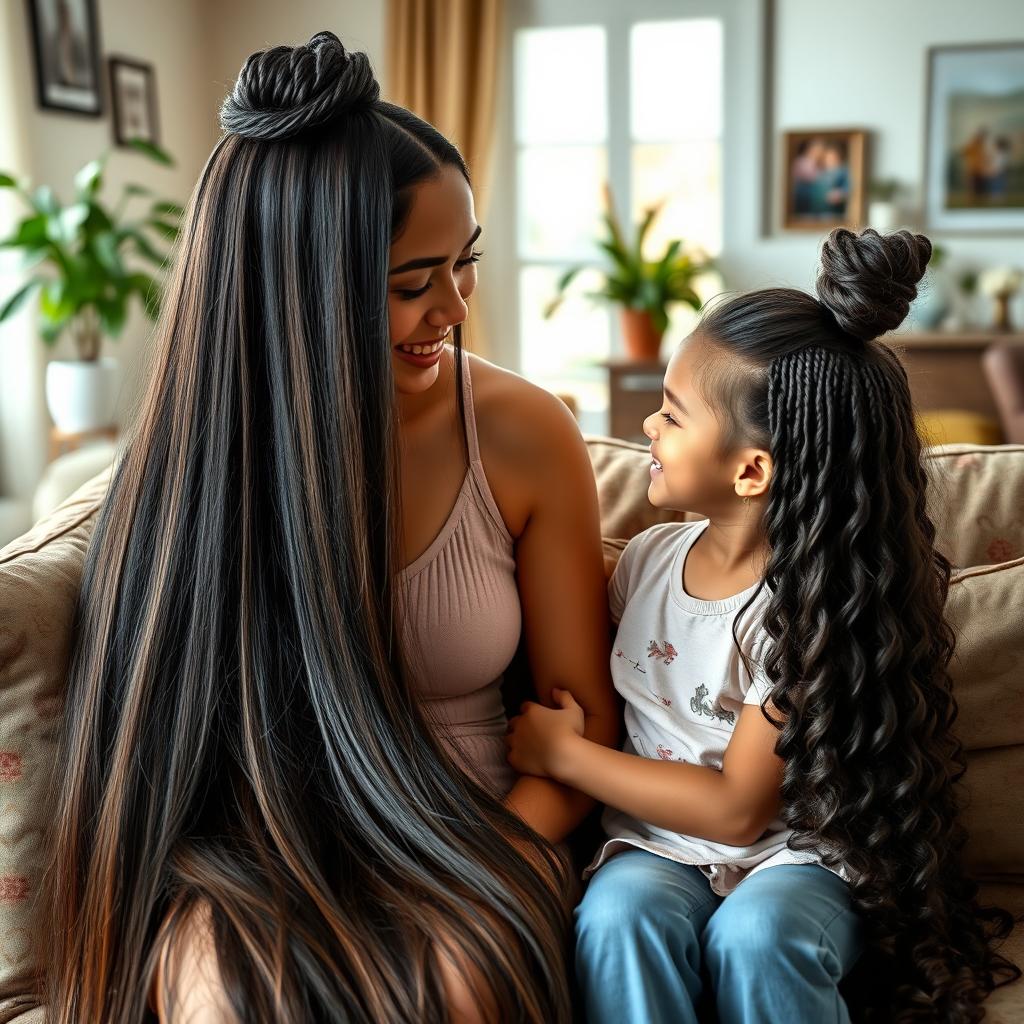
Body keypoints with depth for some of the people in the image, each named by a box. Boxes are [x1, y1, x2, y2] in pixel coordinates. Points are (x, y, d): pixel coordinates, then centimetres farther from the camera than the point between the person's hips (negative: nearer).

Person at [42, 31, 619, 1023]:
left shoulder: (524, 436, -8)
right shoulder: (197, 452, -8)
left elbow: (584, 726, -1)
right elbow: (170, 741, 1)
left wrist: (457, 884, -16)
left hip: (466, 838, 1)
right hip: (257, 845, 0)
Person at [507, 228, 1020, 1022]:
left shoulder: (811, 609, -17)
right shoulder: (647, 556, 0)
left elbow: (737, 809, -15)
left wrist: (563, 755, -12)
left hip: (797, 853, -3)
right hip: (658, 846, 4)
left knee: (754, 934, -33)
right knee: (618, 914, -27)